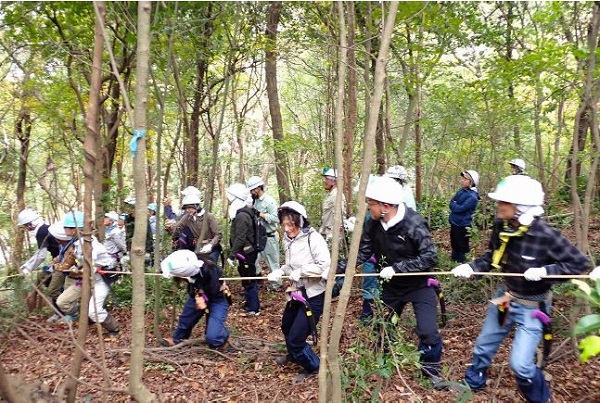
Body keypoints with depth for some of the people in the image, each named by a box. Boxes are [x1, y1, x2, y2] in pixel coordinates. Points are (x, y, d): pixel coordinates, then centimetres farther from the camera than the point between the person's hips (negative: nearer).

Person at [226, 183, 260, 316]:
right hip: (247, 252, 10)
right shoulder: (242, 213, 11)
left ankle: (253, 309, 9)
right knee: (249, 279, 19)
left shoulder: (242, 216, -21)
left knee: (248, 280, -1)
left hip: (246, 253, -10)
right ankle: (251, 303, 33)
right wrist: (234, 254, 22)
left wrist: (232, 255, -21)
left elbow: (240, 239, -25)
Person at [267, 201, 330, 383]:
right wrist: (279, 272, -10)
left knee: (295, 338, -5)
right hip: (297, 292, 9)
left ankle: (314, 367, 23)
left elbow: (325, 266, -26)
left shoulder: (313, 238, -22)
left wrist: (300, 272, -25)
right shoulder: (288, 240, -1)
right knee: (286, 326, 29)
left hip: (313, 295, -8)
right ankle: (294, 354, 58)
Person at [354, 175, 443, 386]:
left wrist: (396, 268, -33)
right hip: (392, 285, 5)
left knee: (428, 331, -11)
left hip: (419, 285, -5)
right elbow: (362, 253, -8)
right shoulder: (372, 224, -14)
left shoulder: (414, 224, -29)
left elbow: (429, 258, -28)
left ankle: (430, 369, 19)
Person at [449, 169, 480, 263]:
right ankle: (454, 260, 39)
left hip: (462, 225, -8)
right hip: (454, 223, 8)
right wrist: (456, 206, -12)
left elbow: (459, 208, -24)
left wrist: (454, 204, -7)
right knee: (454, 244, 23)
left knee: (461, 247, 6)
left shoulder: (472, 197, -21)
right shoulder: (461, 191, 3)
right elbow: (452, 204, 6)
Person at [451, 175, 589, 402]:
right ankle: (473, 382, 47)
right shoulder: (502, 227, -15)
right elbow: (492, 258, -1)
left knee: (520, 364, -3)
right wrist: (471, 267, -18)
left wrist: (545, 271, -30)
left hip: (532, 307, -5)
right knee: (483, 346, 20)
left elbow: (579, 263, -17)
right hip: (505, 297, 5)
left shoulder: (546, 236, -29)